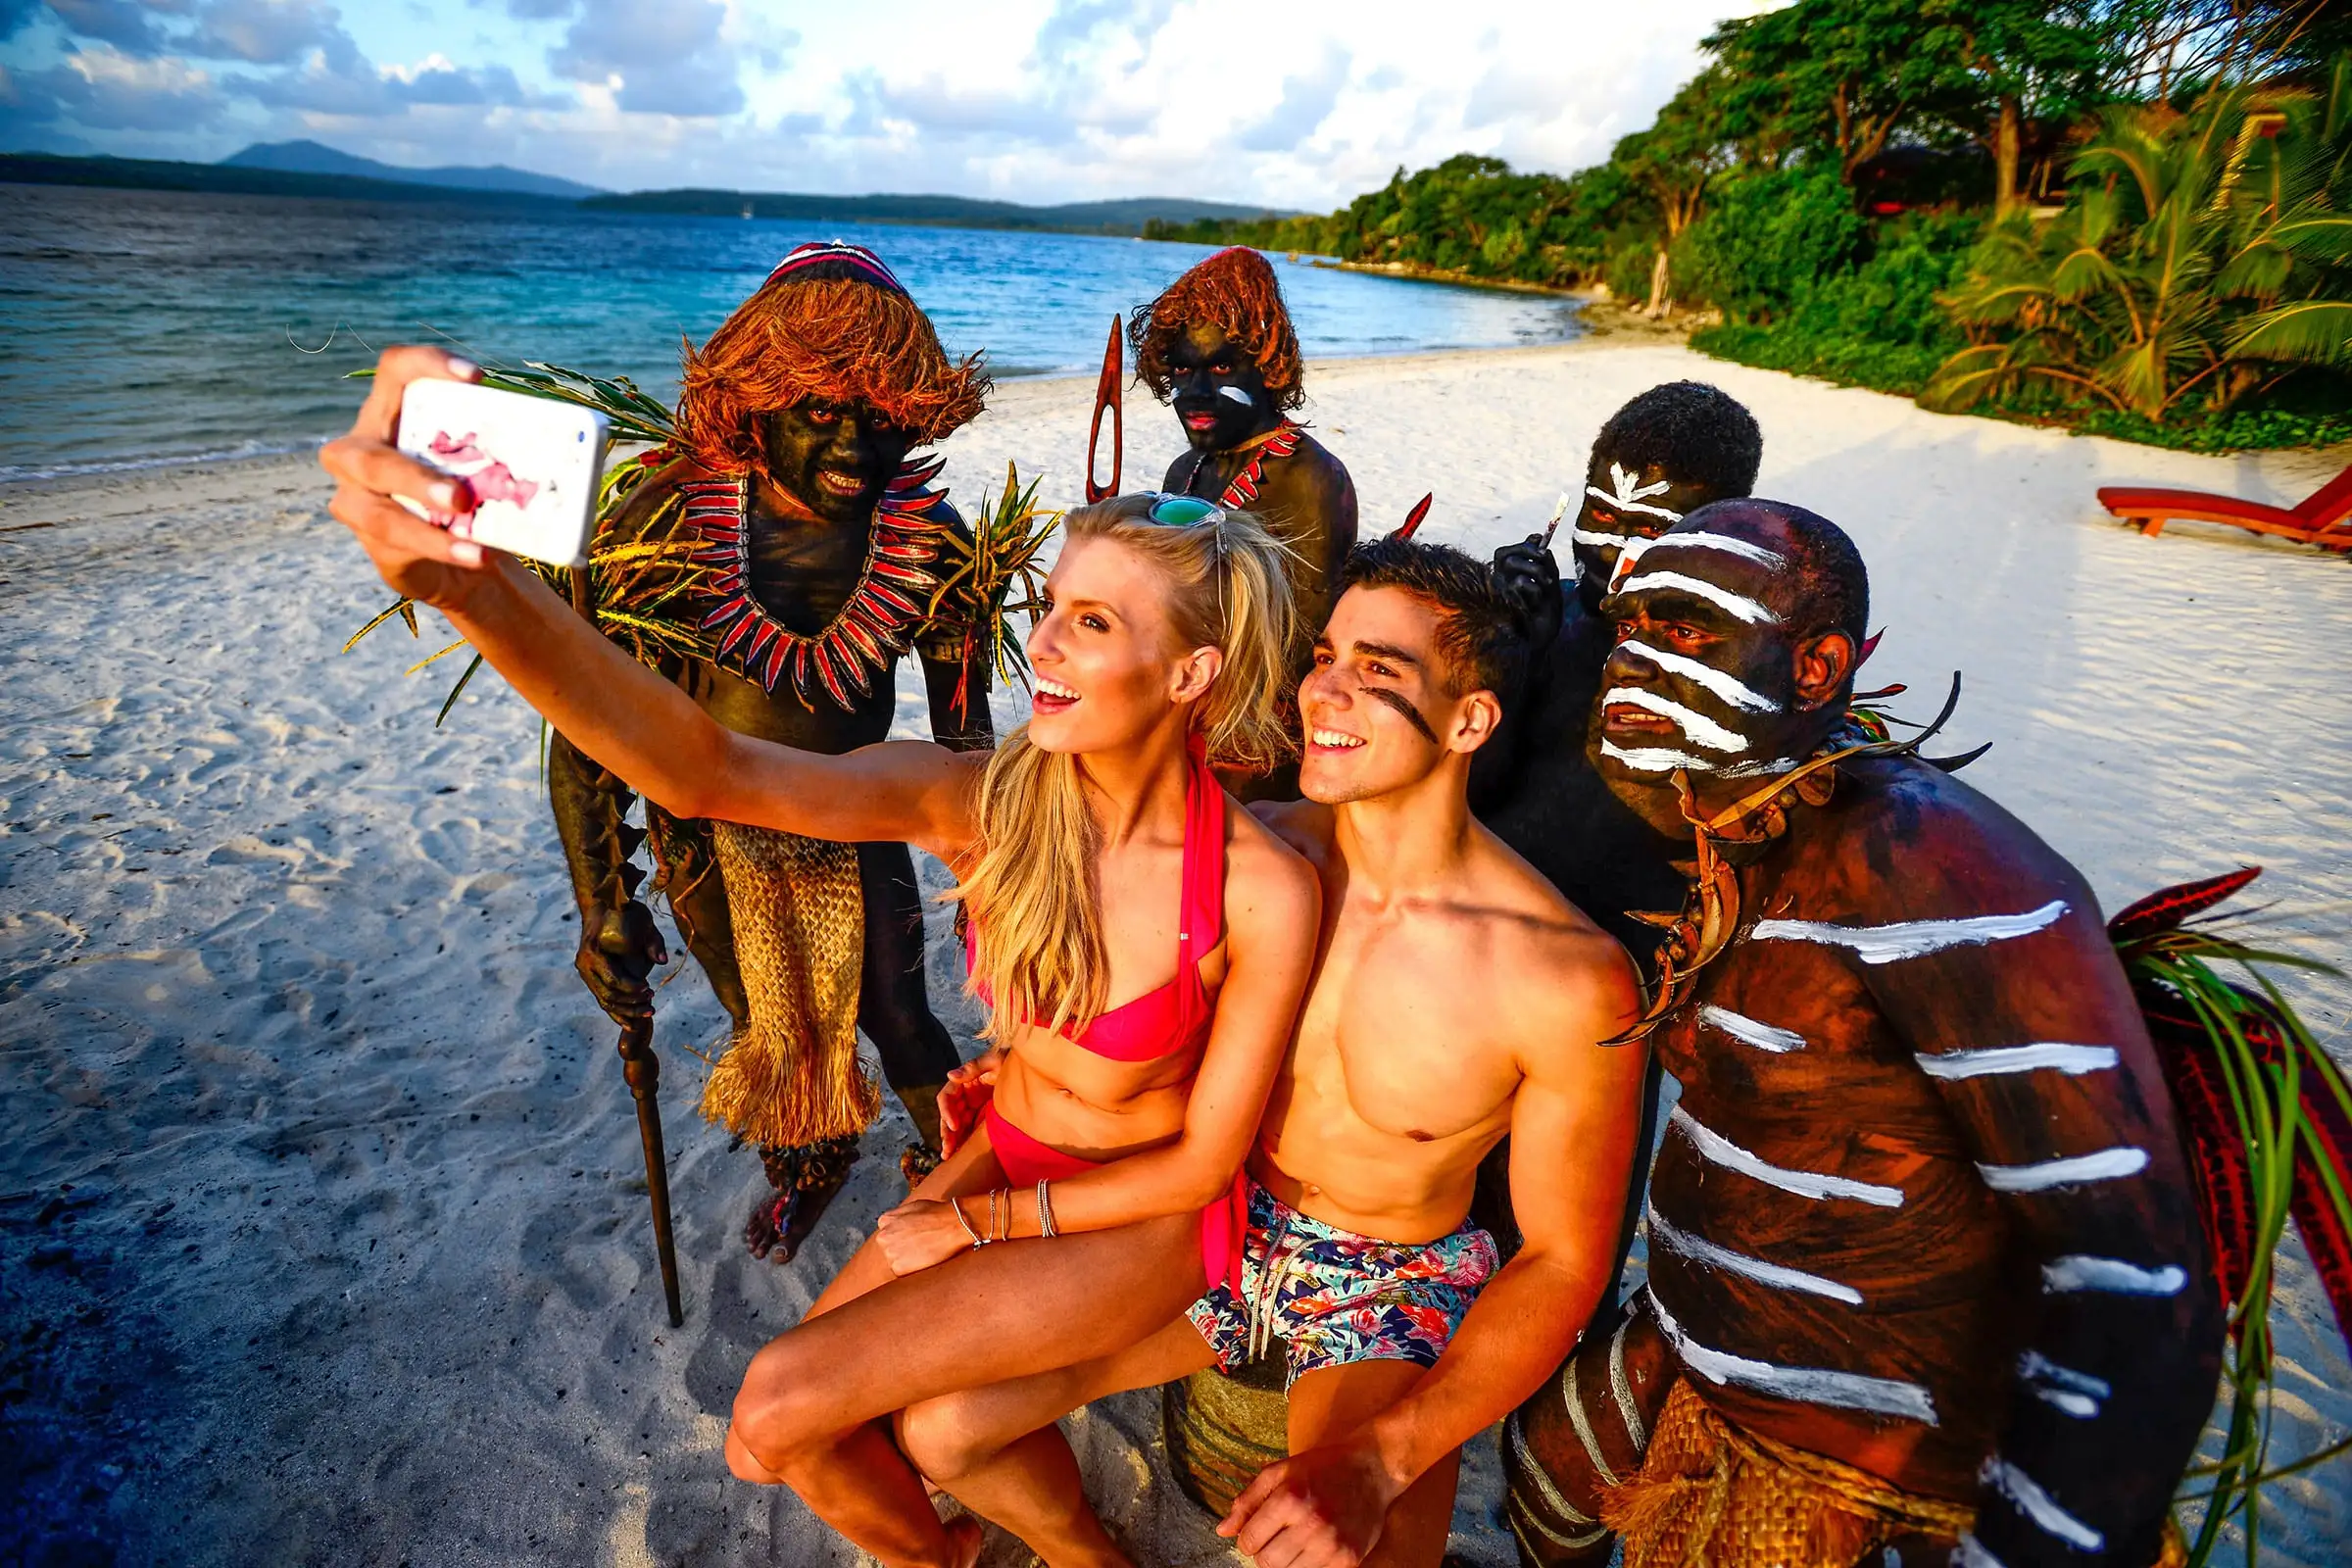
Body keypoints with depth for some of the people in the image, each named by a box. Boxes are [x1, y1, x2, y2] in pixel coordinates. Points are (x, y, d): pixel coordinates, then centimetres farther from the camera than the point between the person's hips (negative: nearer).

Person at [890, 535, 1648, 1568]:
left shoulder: (1569, 982, -25)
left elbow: (1563, 1260, -15)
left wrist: (1377, 1460, -24)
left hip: (1396, 1291, -3)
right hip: (1223, 1224, 4)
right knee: (941, 1425, -6)